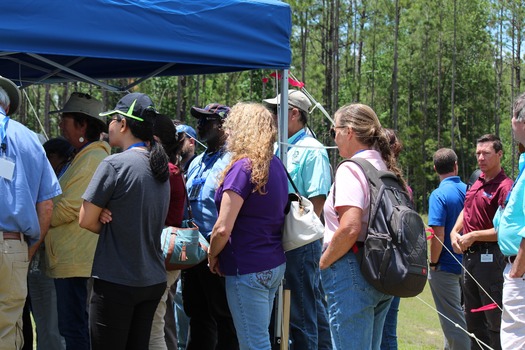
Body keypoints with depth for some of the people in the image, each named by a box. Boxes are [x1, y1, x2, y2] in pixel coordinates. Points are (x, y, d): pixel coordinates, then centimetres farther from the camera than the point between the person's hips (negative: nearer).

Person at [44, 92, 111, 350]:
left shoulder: (92, 159, -14)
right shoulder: (84, 157, 19)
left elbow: (68, 209, -18)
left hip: (74, 259, -10)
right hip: (70, 258, 10)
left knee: (73, 327, -7)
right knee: (75, 326, 14)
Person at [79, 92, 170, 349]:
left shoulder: (114, 165, -14)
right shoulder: (160, 166, 9)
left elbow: (86, 220, -12)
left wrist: (107, 228, 6)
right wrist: (114, 228, 1)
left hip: (116, 282, -7)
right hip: (154, 280, 7)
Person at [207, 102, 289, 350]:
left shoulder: (243, 167, -16)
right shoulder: (276, 166, 10)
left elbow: (223, 228, -20)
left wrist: (212, 256, -1)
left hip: (248, 269, -9)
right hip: (275, 265, 9)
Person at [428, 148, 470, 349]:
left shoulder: (439, 195, -17)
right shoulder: (468, 191, 1)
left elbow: (438, 234, -22)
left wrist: (433, 262, -10)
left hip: (445, 267, -6)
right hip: (465, 264, 7)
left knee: (453, 320, 1)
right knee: (459, 316, 20)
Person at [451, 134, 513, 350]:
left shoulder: (504, 187, -16)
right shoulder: (477, 183, 10)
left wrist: (473, 236, -18)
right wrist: (455, 232, 6)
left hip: (489, 257, -9)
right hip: (469, 255, 9)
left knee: (495, 319, -3)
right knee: (473, 318, 18)